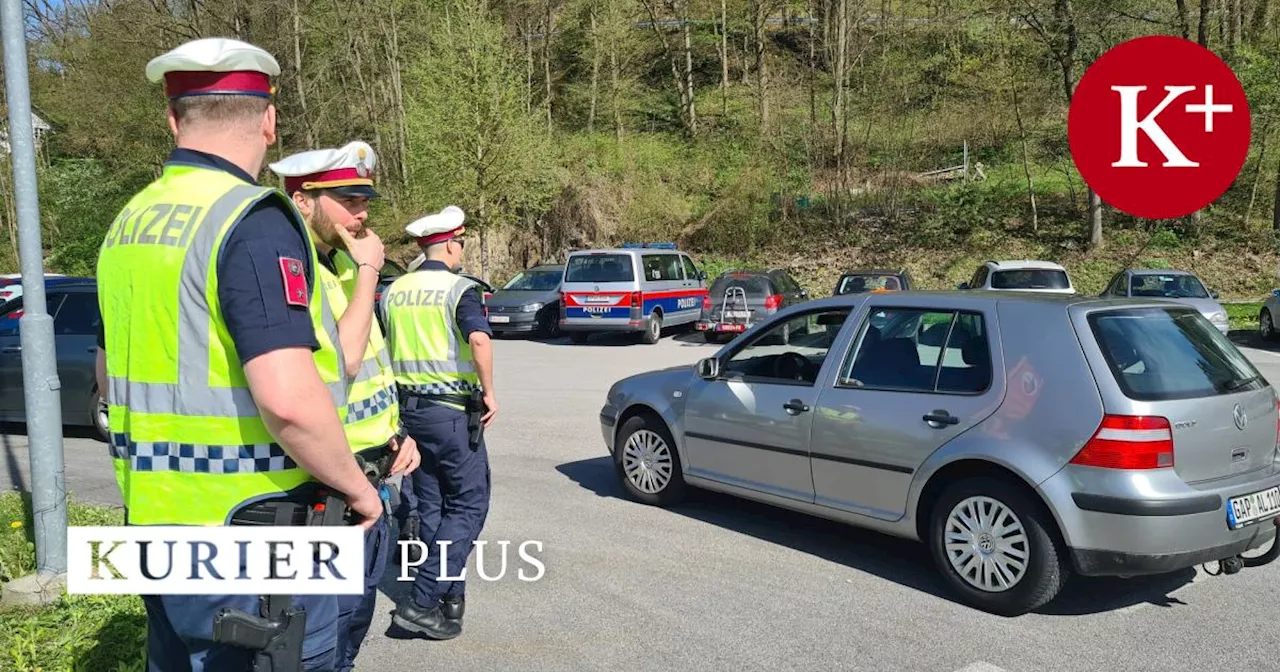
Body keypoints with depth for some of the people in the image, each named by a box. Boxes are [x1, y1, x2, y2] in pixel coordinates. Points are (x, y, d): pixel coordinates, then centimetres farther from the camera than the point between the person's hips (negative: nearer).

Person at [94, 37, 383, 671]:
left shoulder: (130, 221, 8)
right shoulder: (253, 219, -19)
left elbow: (111, 375, 20)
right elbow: (289, 398, -29)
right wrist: (357, 487, -14)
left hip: (155, 522, 9)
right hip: (248, 536, -8)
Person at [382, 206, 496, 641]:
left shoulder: (394, 291, 9)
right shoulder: (458, 288, -10)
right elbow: (479, 339, -26)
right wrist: (489, 392, -16)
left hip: (409, 407, 7)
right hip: (452, 411, -7)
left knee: (431, 506, 15)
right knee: (468, 506, 2)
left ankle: (449, 596, 22)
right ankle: (422, 602, -5)